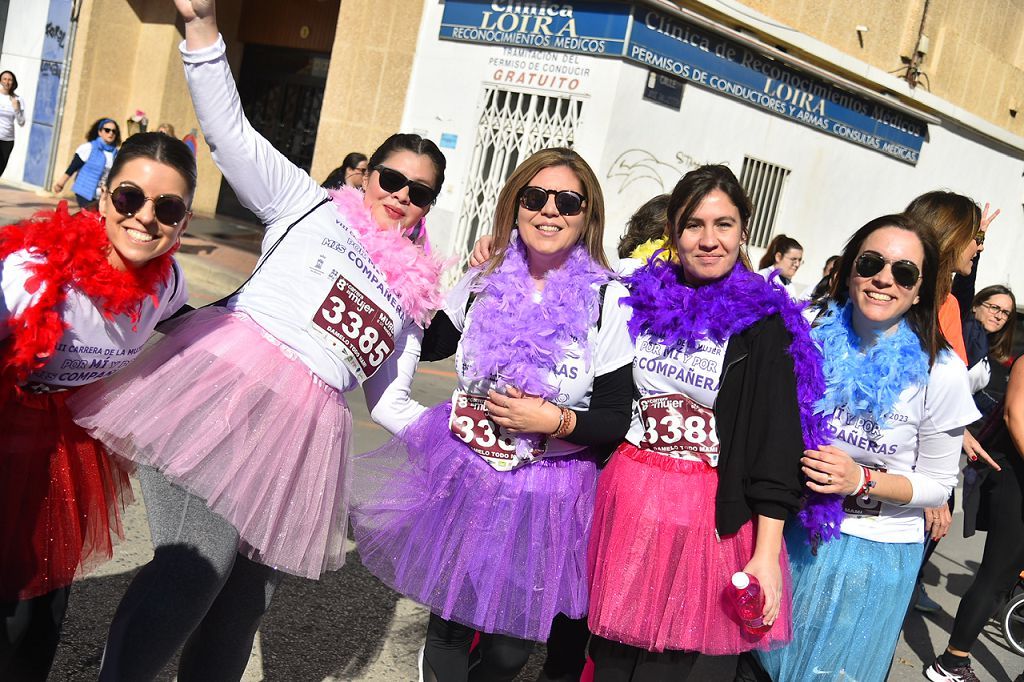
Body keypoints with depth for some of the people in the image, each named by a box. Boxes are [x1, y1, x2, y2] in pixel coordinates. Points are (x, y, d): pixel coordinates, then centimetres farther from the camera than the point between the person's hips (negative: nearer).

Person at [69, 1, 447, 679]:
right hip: (228, 382, -5)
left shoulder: (414, 292, 22)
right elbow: (231, 130, 0)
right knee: (194, 575, -20)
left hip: (308, 427, 5)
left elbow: (387, 398, 25)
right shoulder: (311, 205, 11)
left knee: (243, 602, 8)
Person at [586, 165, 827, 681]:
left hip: (713, 516, -3)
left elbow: (777, 444, -9)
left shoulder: (766, 324, -6)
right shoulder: (639, 299, 5)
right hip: (625, 502, 3)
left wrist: (767, 553, -11)